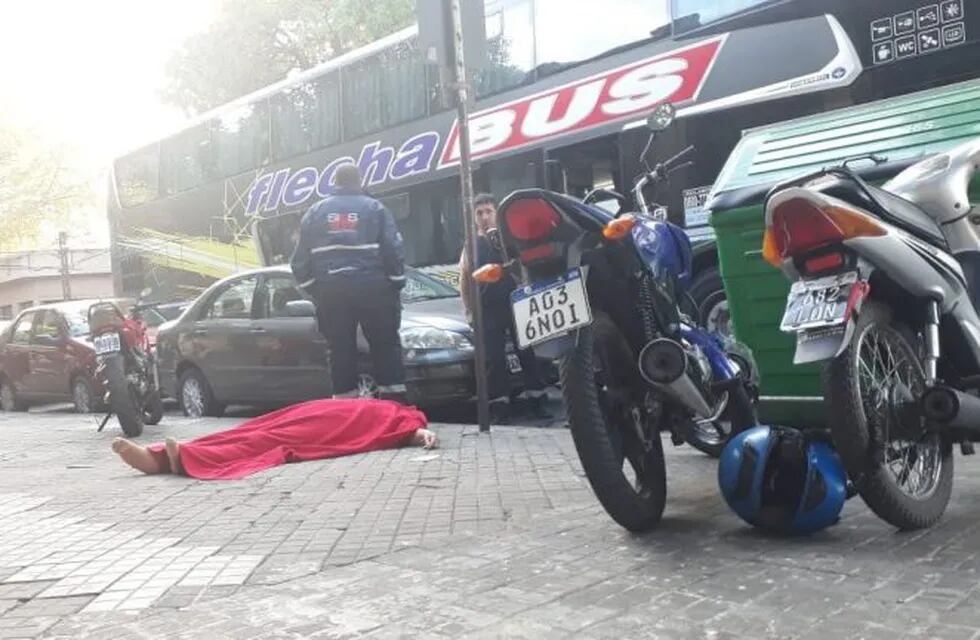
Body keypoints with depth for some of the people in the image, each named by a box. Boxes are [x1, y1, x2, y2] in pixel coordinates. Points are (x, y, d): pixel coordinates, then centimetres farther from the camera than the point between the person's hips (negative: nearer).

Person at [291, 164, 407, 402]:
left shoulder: (316, 211, 12)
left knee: (340, 349, 5)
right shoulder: (374, 207, 6)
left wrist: (311, 287, 16)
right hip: (371, 286, -2)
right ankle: (394, 399, -2)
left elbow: (300, 257, 10)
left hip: (330, 289, 2)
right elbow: (394, 249, -1)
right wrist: (396, 283, 6)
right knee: (386, 345, 3)